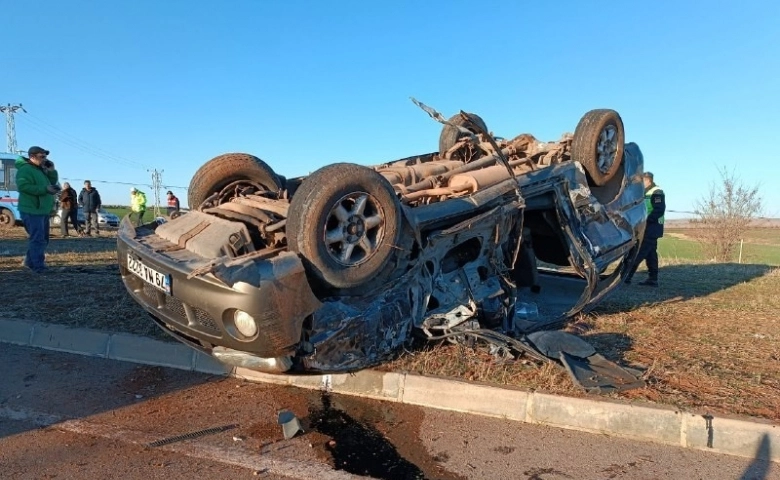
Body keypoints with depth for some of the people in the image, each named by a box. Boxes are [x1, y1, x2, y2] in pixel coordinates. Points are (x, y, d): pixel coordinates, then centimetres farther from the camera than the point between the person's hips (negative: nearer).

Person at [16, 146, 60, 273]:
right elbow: (23, 186, -24)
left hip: (42, 210, 10)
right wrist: (45, 189, -27)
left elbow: (52, 183, 19)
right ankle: (39, 267, -11)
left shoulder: (41, 170, 17)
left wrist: (52, 171, 3)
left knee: (43, 239, 16)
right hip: (32, 210, -10)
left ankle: (30, 262, 28)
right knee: (37, 239, -12)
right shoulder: (25, 170, -13)